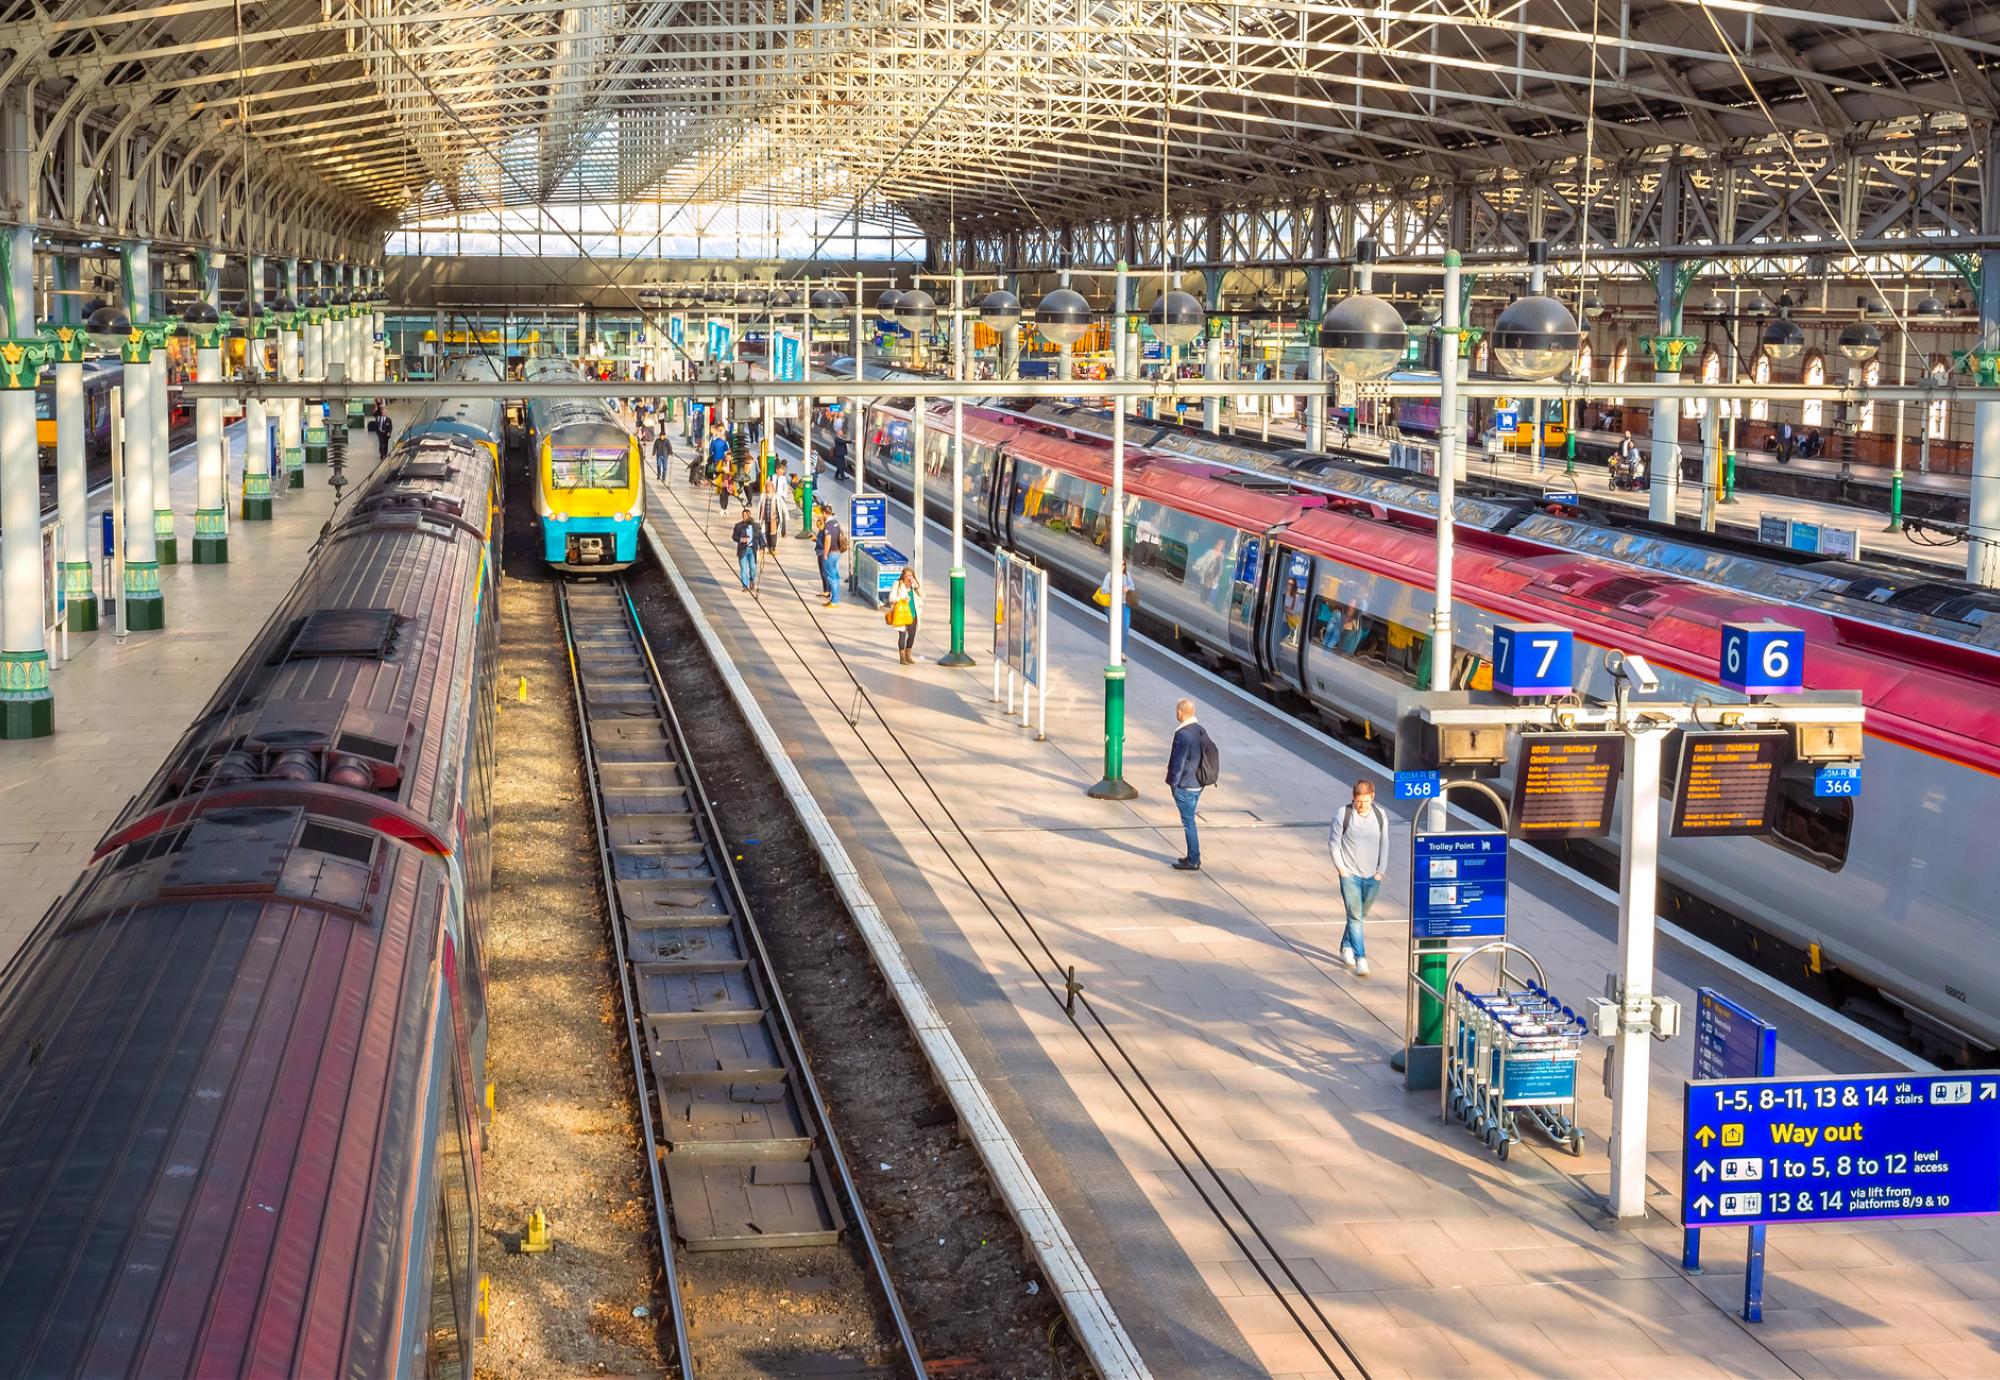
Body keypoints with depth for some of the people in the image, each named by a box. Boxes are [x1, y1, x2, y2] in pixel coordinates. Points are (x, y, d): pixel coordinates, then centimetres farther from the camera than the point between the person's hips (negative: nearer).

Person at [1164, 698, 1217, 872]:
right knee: (1189, 820, 19)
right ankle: (1193, 857, 26)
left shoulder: (1183, 735, -22)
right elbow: (1214, 752, 12)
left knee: (1188, 822, -1)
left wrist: (1173, 782, -9)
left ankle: (1193, 861, 4)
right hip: (1198, 784, 9)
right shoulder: (1201, 731, 5)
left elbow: (1178, 762, -20)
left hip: (1185, 786, -9)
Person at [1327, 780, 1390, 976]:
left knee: (1360, 916, 16)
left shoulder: (1380, 816, 1)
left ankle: (1346, 948, 36)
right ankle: (1360, 959, -10)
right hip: (1350, 874, -4)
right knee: (1355, 917, -9)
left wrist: (1381, 871, 4)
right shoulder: (1343, 814, -9)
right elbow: (1333, 842, -2)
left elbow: (1384, 845, 10)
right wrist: (1341, 868, -5)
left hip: (1372, 877, 4)